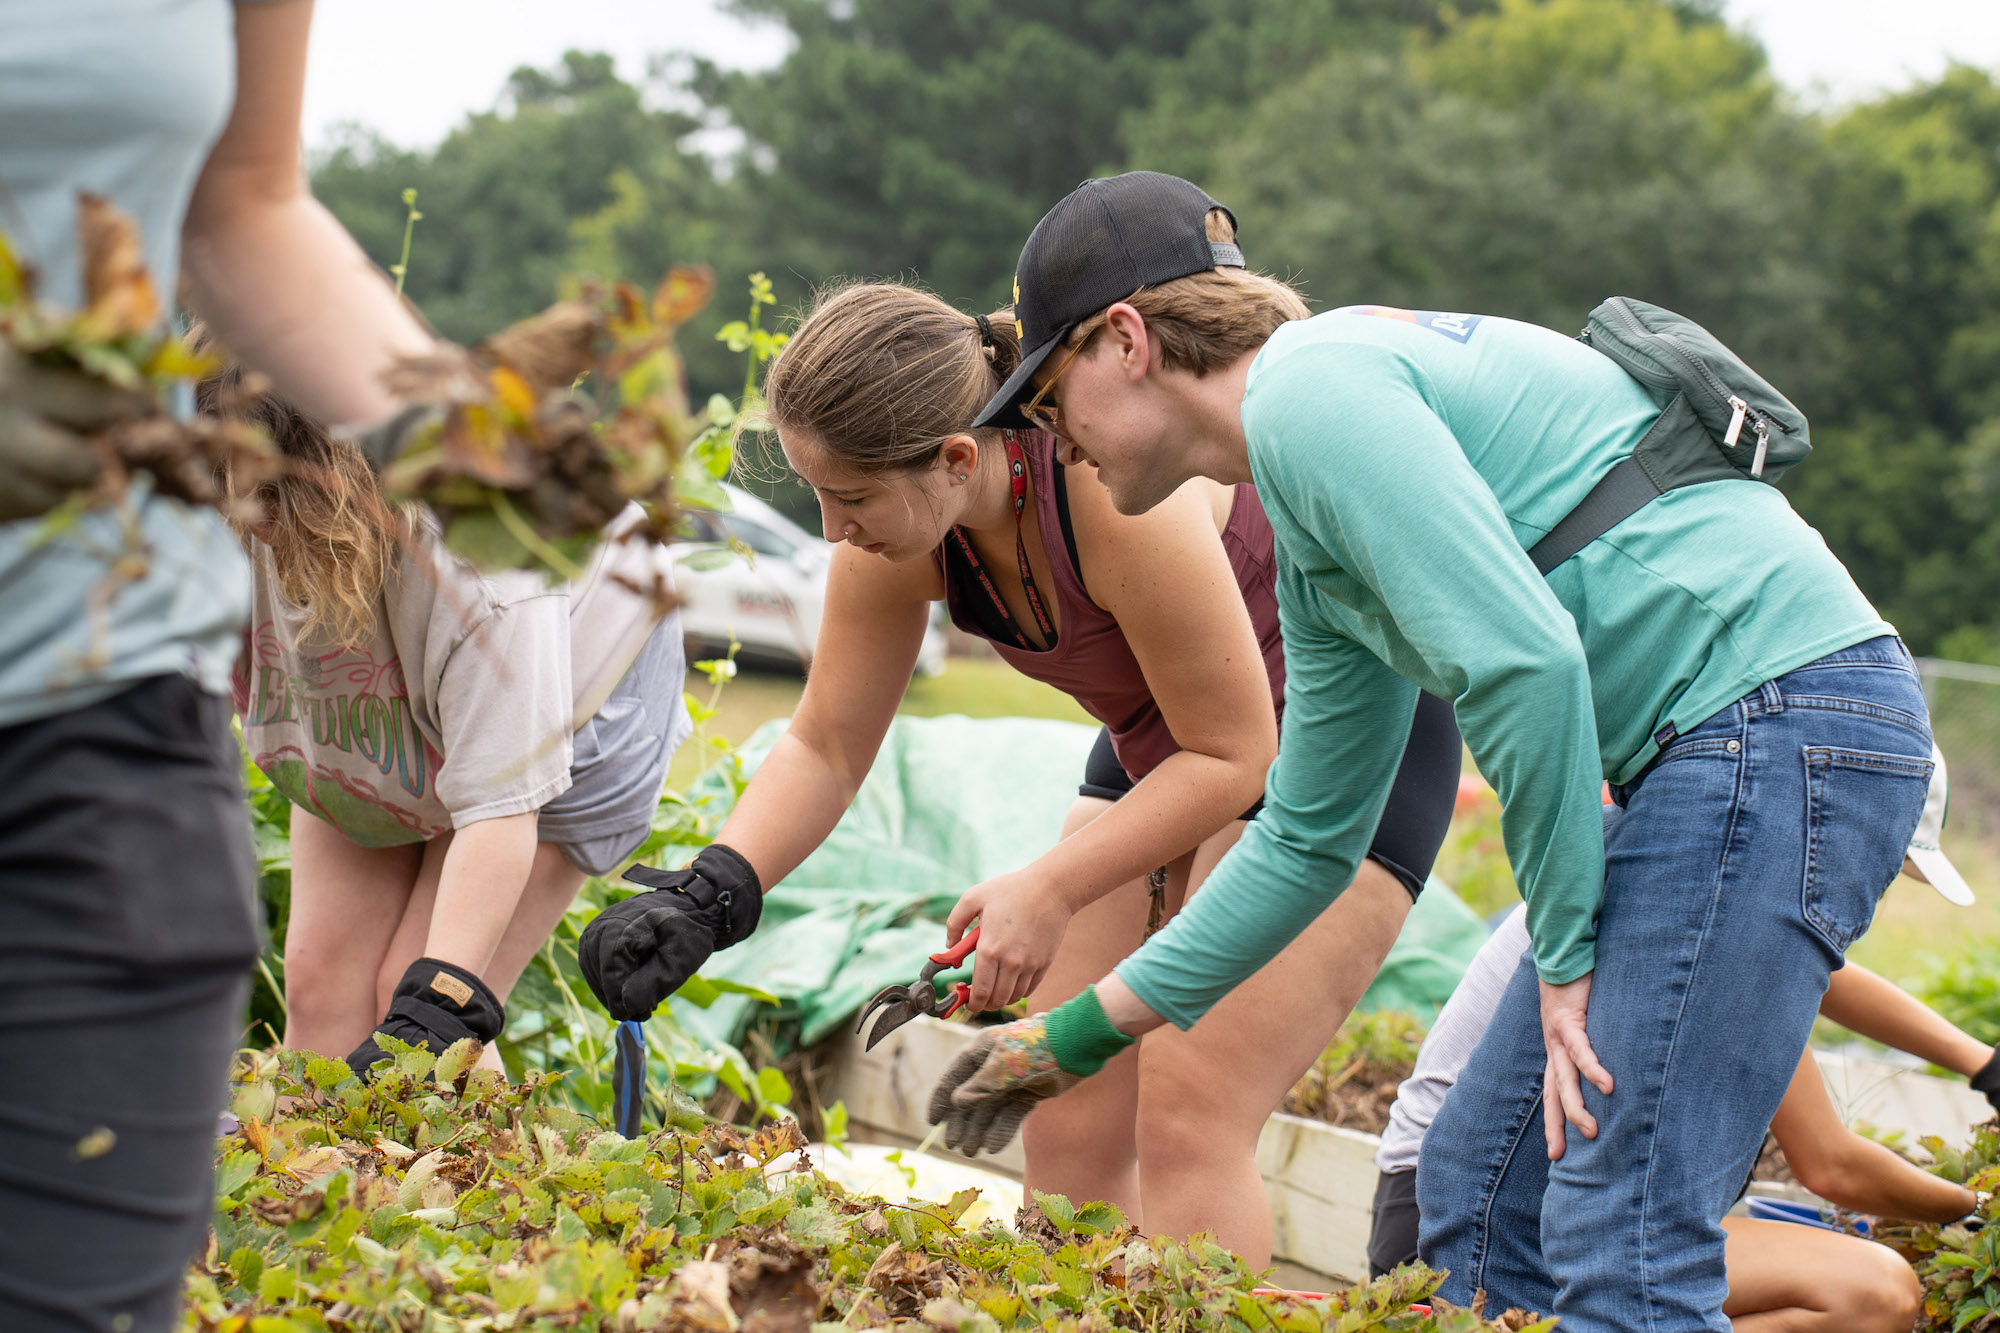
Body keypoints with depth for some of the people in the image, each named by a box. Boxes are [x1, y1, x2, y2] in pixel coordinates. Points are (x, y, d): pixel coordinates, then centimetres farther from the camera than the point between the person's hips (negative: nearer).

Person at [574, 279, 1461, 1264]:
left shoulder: (1118, 492, -36)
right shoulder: (901, 528, -15)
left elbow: (1236, 754, -27)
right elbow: (825, 746, -5)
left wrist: (1051, 889, -31)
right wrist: (708, 895, -20)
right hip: (1161, 747, 7)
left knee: (1186, 1121, -15)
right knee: (1067, 1127, 1)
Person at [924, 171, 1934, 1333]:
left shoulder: (1306, 393, -9)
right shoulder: (1314, 555, 22)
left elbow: (1522, 658, -19)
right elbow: (1308, 838, 30)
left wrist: (1566, 958, -11)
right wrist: (1082, 1034, 34)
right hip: (1729, 747, 10)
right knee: (1475, 1205, 11)